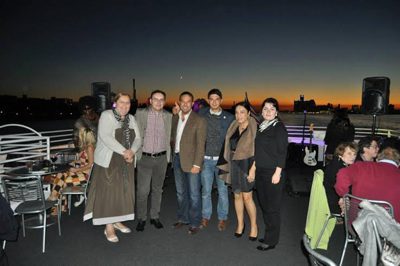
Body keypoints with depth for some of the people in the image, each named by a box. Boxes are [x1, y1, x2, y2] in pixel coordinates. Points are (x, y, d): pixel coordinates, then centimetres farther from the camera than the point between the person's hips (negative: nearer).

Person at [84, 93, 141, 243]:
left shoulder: (131, 119, 9)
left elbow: (138, 138, 4)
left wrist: (132, 151, -16)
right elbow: (106, 137, -22)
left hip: (126, 163, 6)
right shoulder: (107, 115, -9)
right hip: (108, 162, -6)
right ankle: (109, 227, 13)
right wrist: (124, 151, -25)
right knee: (108, 193, 0)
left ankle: (117, 221, 28)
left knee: (123, 192, 11)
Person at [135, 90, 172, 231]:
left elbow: (169, 137, 8)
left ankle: (155, 217, 28)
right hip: (144, 158, -2)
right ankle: (141, 218, 19)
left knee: (157, 189, 13)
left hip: (162, 158, 2)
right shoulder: (140, 113, -2)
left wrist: (168, 156, 4)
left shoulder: (168, 116, 3)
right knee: (142, 190, 0)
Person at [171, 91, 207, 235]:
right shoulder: (175, 118, 8)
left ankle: (194, 223, 18)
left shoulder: (199, 120, -10)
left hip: (191, 161, -6)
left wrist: (197, 164, -17)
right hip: (177, 159, 6)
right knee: (181, 192, 17)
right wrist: (174, 153, 6)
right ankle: (183, 218, 34)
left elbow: (200, 144, -13)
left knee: (193, 194, 3)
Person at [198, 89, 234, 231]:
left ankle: (222, 218, 25)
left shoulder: (229, 117, 1)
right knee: (206, 190, 10)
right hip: (206, 159, 1)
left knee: (222, 190, 7)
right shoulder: (202, 113, 3)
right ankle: (205, 217, 28)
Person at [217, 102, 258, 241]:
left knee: (247, 197, -4)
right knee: (237, 195, 11)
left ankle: (254, 225, 17)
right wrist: (229, 165, 9)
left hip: (247, 164, -5)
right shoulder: (233, 127, 6)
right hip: (234, 164, 5)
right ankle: (240, 224, 27)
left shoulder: (254, 128, -10)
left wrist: (253, 168, -17)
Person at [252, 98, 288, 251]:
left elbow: (282, 151, -13)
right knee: (264, 205, 14)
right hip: (260, 172, 7)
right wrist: (254, 169, 13)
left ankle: (271, 240, 17)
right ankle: (269, 234, 30)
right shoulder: (262, 127, 11)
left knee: (272, 207, 3)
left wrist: (277, 173, -18)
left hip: (273, 173, -7)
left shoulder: (279, 127, -9)